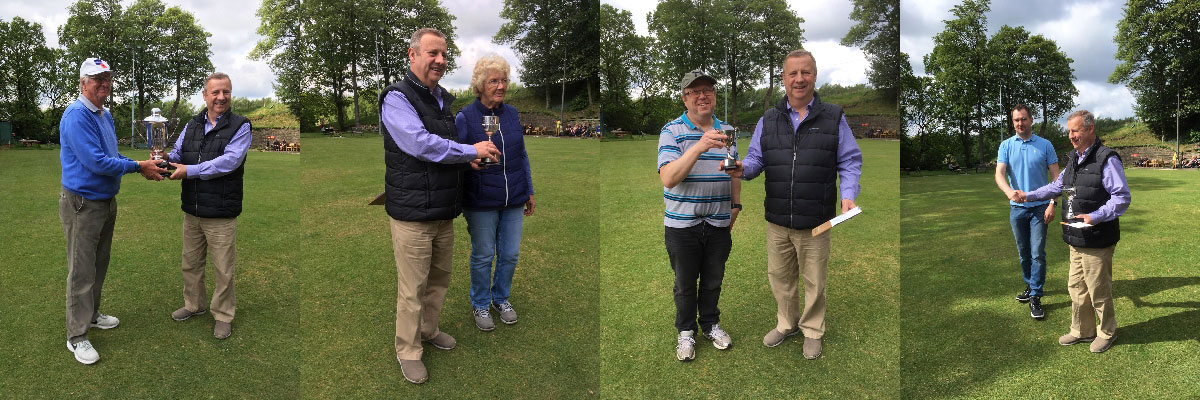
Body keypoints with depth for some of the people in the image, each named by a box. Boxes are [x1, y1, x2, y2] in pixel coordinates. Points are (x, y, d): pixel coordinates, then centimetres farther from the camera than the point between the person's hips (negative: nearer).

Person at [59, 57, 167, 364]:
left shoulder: (105, 116, 10)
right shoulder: (77, 116, -20)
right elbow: (96, 162, -25)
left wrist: (144, 167, 1)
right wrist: (138, 166, -18)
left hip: (107, 201, 9)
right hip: (82, 204, -9)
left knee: (99, 264, 20)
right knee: (82, 270, -2)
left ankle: (91, 314, 36)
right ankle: (77, 336, 7)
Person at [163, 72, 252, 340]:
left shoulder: (239, 126, -8)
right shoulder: (192, 126, 10)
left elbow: (229, 161, -20)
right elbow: (177, 155, 8)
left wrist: (189, 171, -20)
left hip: (221, 213, -5)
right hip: (191, 211, 5)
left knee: (223, 269, 4)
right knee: (191, 263, 19)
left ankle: (223, 315, 19)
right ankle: (194, 304, 38)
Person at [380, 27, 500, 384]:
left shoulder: (445, 99, 14)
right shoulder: (397, 98, -12)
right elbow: (420, 143, -25)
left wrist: (468, 160, 7)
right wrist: (471, 151, -18)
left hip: (444, 211, 8)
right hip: (412, 213, -8)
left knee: (439, 279, 19)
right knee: (412, 289, 2)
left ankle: (428, 329, 39)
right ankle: (407, 351, 18)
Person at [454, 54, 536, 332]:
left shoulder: (512, 114, 6)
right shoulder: (465, 118, -8)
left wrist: (529, 191, 15)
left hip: (513, 200, 4)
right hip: (481, 203, -4)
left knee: (510, 254, 12)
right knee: (483, 256, 8)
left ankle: (501, 298, 34)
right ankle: (481, 305, 28)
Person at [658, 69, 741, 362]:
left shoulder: (726, 131, 7)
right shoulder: (672, 131, -10)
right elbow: (668, 178, -24)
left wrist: (736, 205, 13)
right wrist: (700, 147, -33)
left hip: (719, 223, 4)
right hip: (682, 224, -4)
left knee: (713, 280, 16)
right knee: (685, 283, 10)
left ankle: (710, 324, 36)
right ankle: (686, 331, 28)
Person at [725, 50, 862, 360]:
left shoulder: (834, 118, 1)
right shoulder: (768, 121, 7)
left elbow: (850, 161, 1)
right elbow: (757, 159, 8)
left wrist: (848, 194, -15)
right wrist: (742, 168, -16)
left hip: (815, 223, -2)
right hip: (777, 221, 3)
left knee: (814, 282, 10)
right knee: (780, 277, 15)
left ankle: (812, 331, 32)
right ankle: (786, 324, 38)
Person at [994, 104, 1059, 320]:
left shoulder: (1045, 145, 0)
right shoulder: (1006, 146, 2)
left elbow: (1056, 176, 0)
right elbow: (999, 174, -10)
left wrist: (1052, 203, -10)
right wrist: (1009, 192, -31)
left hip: (1040, 207, -2)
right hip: (1017, 208, 2)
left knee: (1038, 253, -6)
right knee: (1024, 252, 13)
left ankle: (1035, 297, -1)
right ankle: (1030, 286, 31)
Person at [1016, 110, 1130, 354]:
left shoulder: (1107, 159, -16)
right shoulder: (1074, 159, 11)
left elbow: (1122, 197, -20)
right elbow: (1058, 186, 25)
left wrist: (1096, 216, -27)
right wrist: (1029, 195, 20)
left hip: (1097, 240, -9)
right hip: (1077, 239, 9)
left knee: (1098, 290, 5)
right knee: (1076, 288, 18)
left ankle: (1107, 332, 25)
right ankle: (1082, 331, 33)